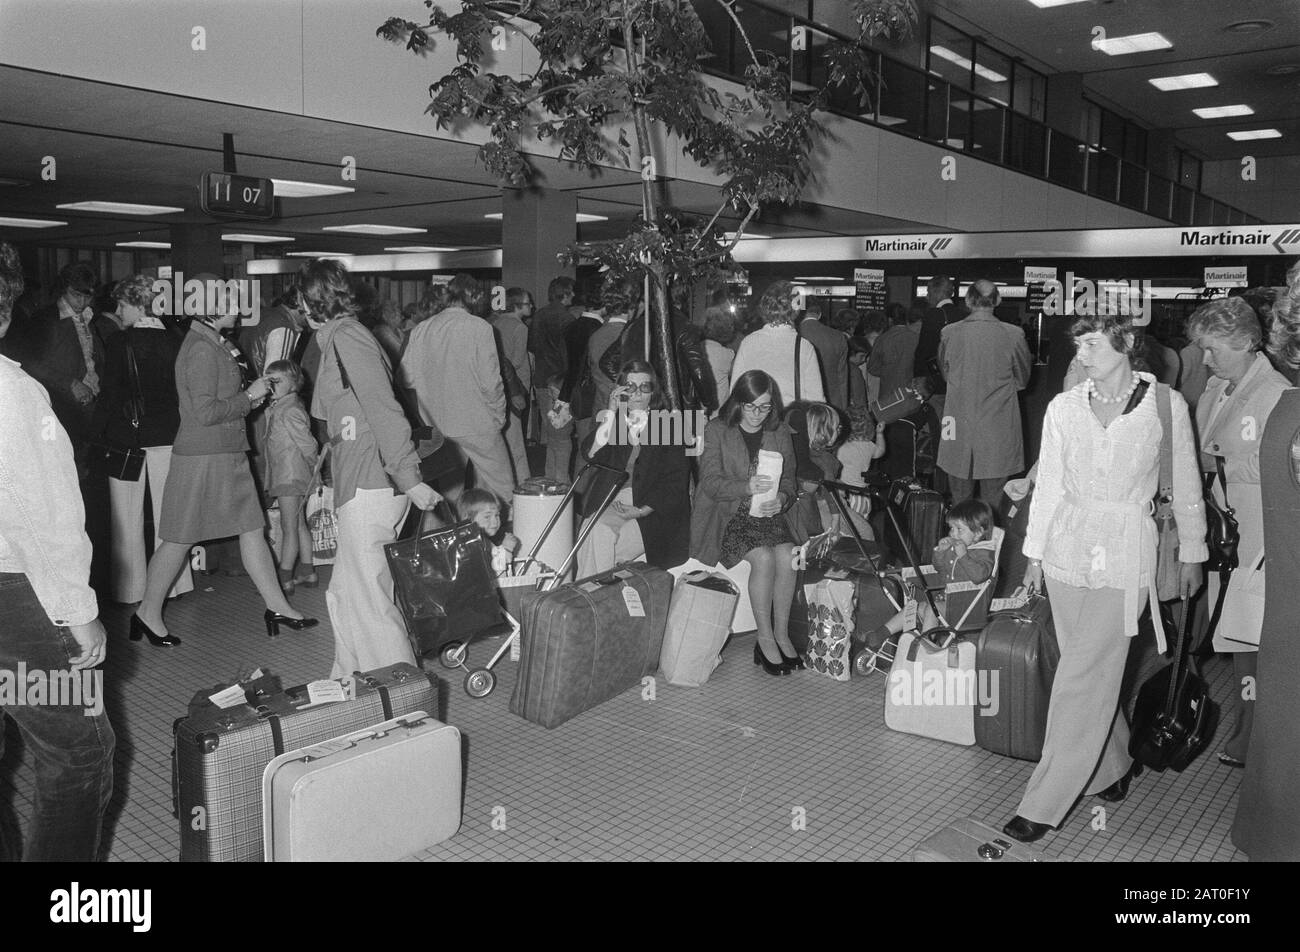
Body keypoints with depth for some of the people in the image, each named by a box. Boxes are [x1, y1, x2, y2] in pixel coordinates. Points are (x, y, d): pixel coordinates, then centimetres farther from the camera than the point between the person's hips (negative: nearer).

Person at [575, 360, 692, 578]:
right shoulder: (610, 420, 14)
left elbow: (677, 481, -2)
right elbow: (591, 455, -4)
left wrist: (643, 510, -13)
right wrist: (610, 414, -9)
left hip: (655, 510, -3)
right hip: (610, 503, 3)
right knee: (598, 531, -28)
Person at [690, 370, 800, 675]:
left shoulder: (781, 434, 11)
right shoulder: (716, 431, -1)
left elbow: (788, 481, 11)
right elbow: (711, 482, -11)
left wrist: (781, 499, -14)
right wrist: (747, 487, -28)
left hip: (767, 514, 4)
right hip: (726, 516, -3)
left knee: (787, 555, -25)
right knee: (764, 557, -28)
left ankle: (782, 634, -10)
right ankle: (764, 638, -12)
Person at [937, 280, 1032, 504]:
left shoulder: (948, 333, -6)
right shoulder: (1013, 335, -10)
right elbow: (1022, 380, 5)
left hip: (959, 429, 1)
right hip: (999, 430, -1)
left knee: (960, 496, 13)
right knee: (993, 501, 8)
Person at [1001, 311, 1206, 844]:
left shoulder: (1166, 405, -2)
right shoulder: (1064, 408, 4)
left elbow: (1185, 486, 6)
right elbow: (1048, 485, 8)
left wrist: (1191, 553, 10)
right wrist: (1034, 553, 8)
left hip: (1126, 553, -3)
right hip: (1068, 547, 3)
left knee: (1082, 680, -5)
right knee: (1094, 673, 11)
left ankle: (1042, 806, 2)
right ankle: (1113, 765, 34)